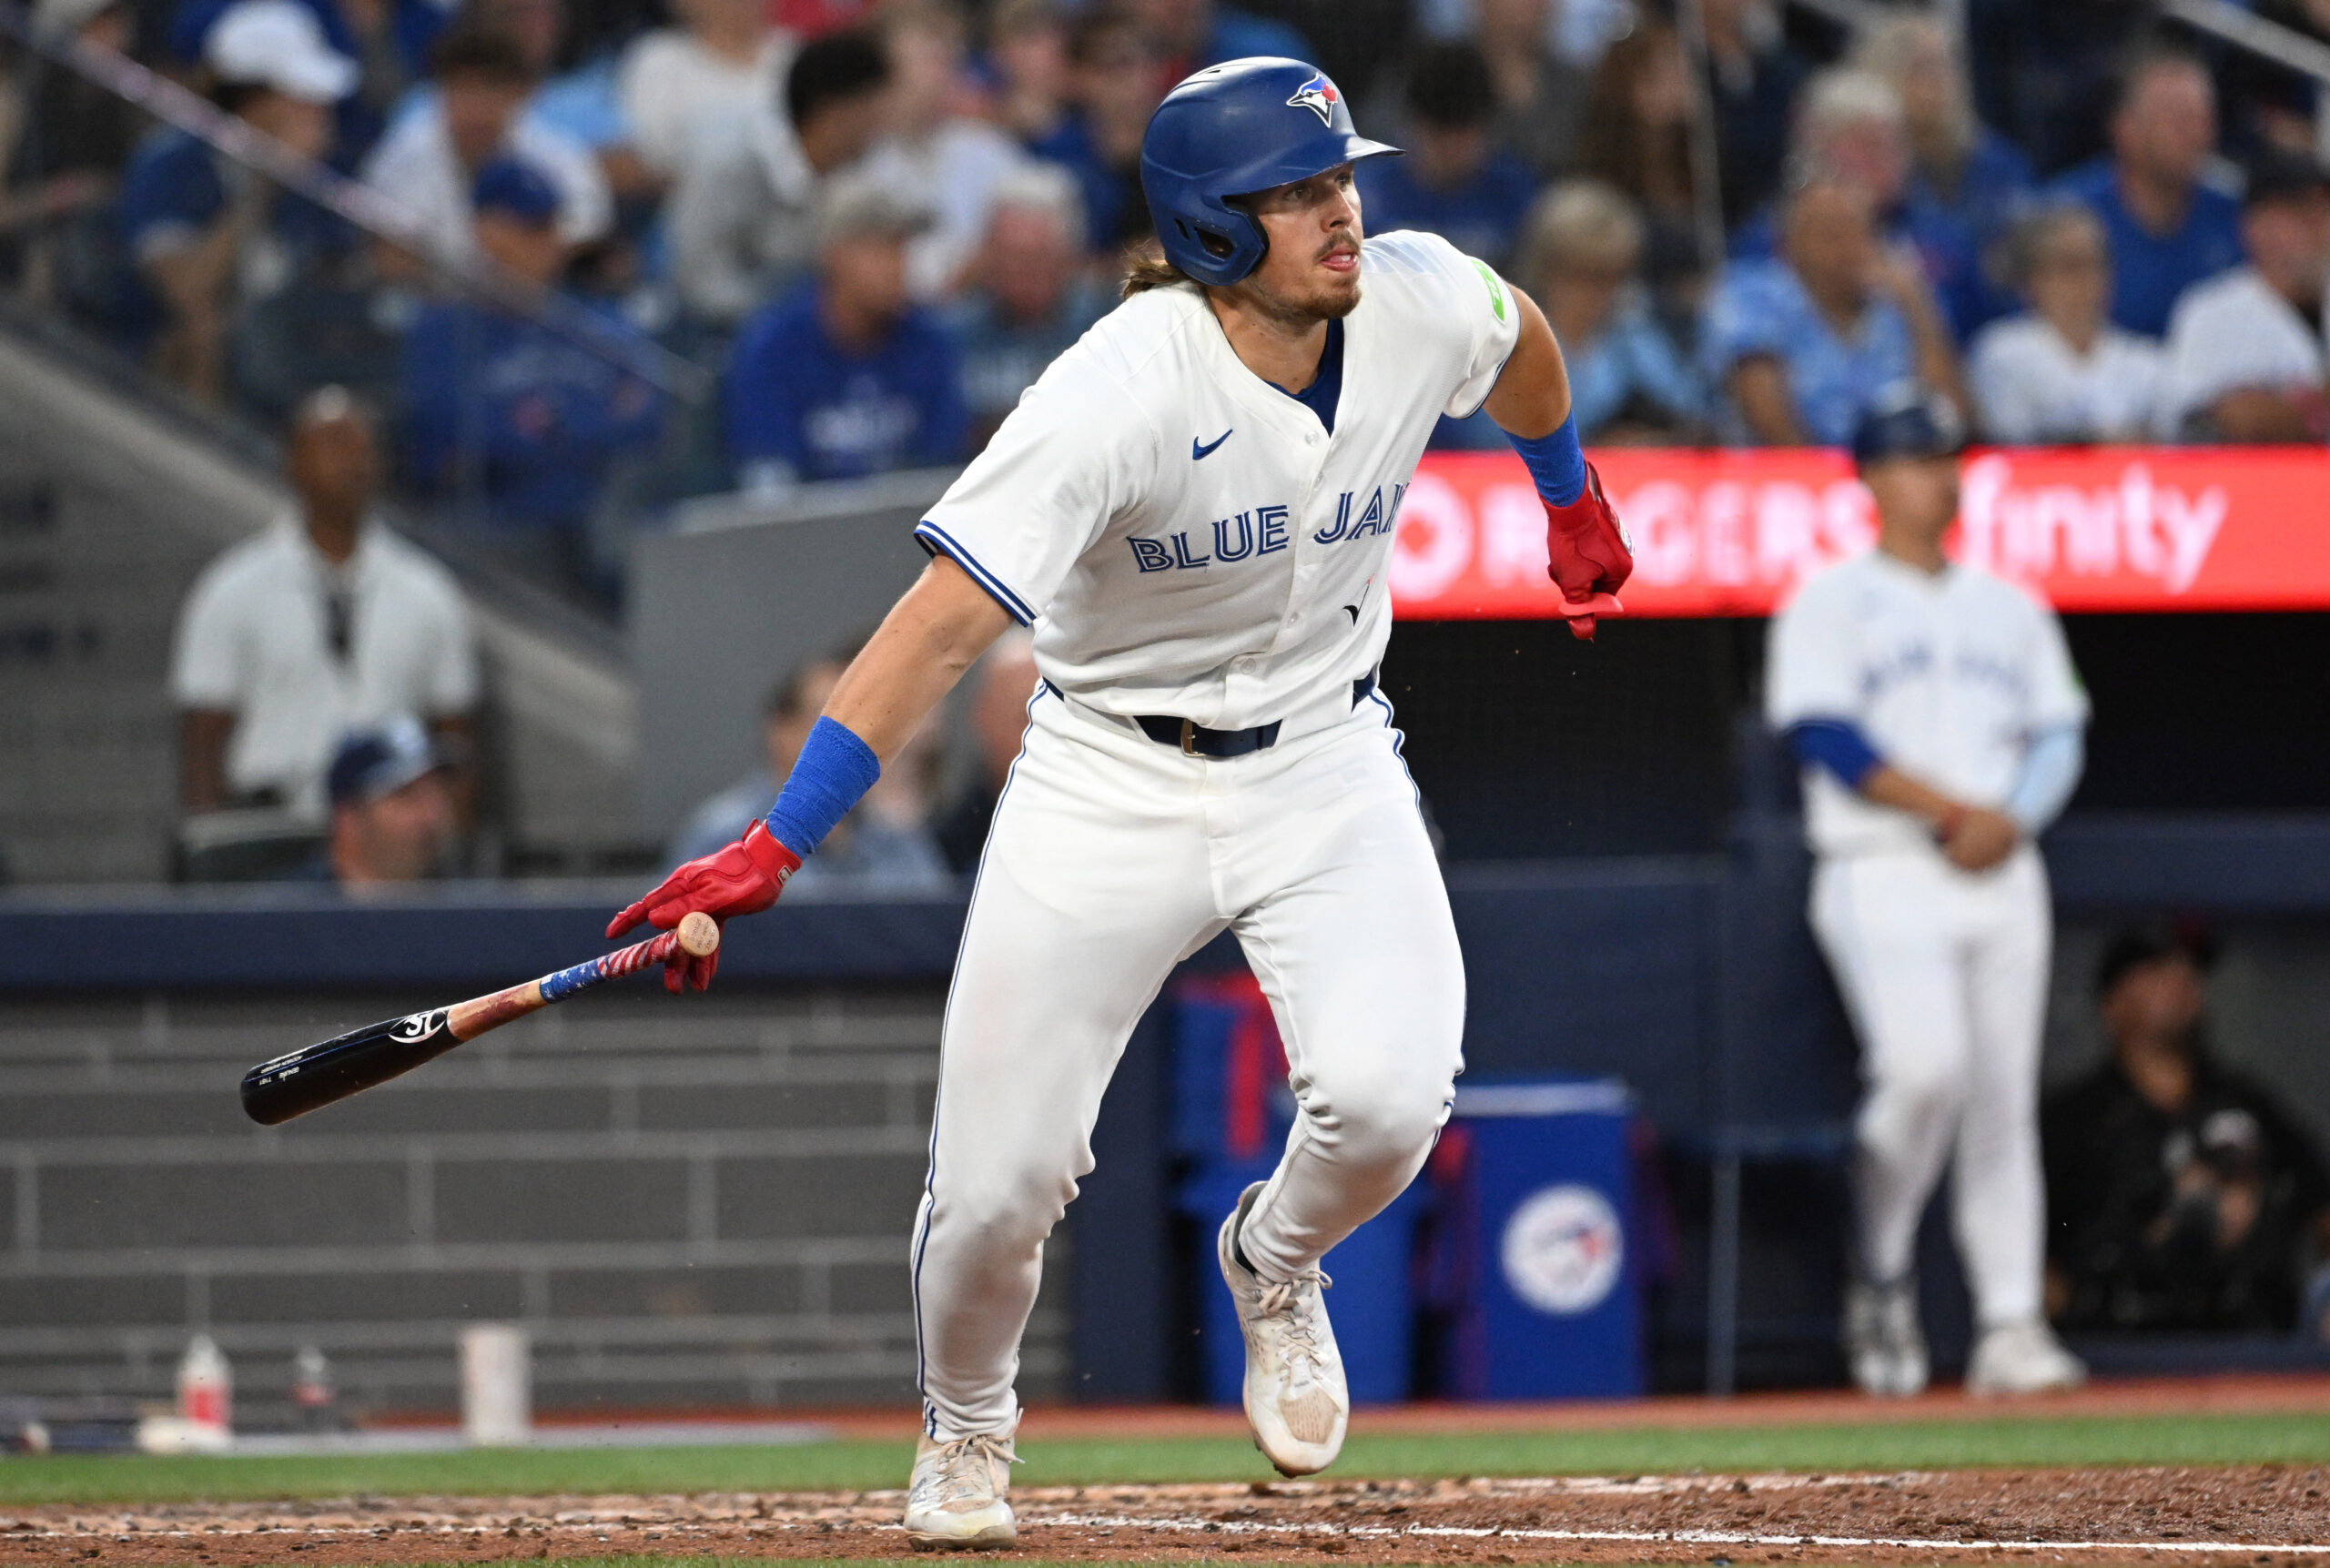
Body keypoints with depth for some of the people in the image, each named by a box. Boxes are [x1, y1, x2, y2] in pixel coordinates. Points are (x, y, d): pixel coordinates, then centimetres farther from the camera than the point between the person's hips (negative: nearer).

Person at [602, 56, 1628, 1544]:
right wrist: (775, 848, -40)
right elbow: (942, 624, -32)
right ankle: (965, 1427, 29)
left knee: (1386, 1095, -23)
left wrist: (1573, 502, 31)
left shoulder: (1420, 302, -13)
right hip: (1112, 787, -3)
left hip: (1325, 764, 3)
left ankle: (1276, 1265, 14)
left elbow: (1522, 343, 14)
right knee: (999, 1179, -5)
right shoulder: (1121, 391, -27)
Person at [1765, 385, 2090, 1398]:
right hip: (1884, 871, -5)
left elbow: (2058, 737, 13)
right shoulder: (1829, 604, 4)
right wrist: (1949, 809, -15)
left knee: (2004, 1096, 0)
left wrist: (2008, 821, -8)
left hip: (2003, 872, 5)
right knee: (1923, 1065, -22)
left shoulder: (2009, 609, 20)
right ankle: (1880, 1278, -3)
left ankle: (2010, 1326, -1)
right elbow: (1826, 736, -9)